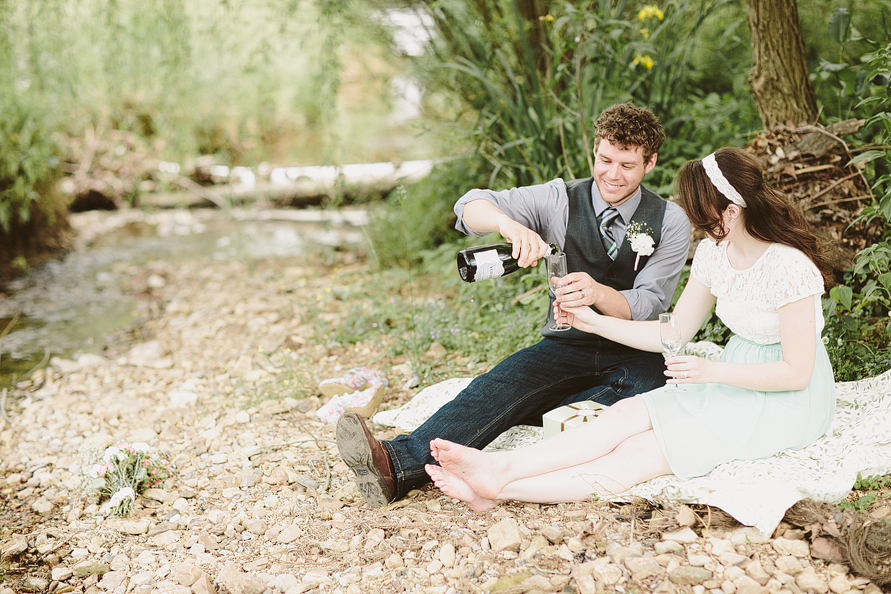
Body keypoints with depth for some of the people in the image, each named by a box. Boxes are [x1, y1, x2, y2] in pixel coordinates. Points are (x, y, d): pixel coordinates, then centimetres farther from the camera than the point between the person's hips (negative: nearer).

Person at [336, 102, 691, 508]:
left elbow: (647, 305, -10)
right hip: (567, 345, 0)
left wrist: (597, 293, -33)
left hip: (634, 356, 0)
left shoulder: (670, 223, -1)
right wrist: (508, 223, -37)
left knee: (641, 383, -36)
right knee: (507, 381, -30)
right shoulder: (561, 199, -1)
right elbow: (470, 207, -13)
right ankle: (398, 463, -51)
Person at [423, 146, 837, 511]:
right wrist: (595, 322, -2)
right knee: (625, 414, -19)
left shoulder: (789, 267, -21)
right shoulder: (713, 253, 2)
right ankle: (500, 467, -32)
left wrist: (712, 371, -28)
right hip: (733, 382, 7)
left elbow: (797, 373, -19)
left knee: (639, 454, -23)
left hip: (787, 400, -7)